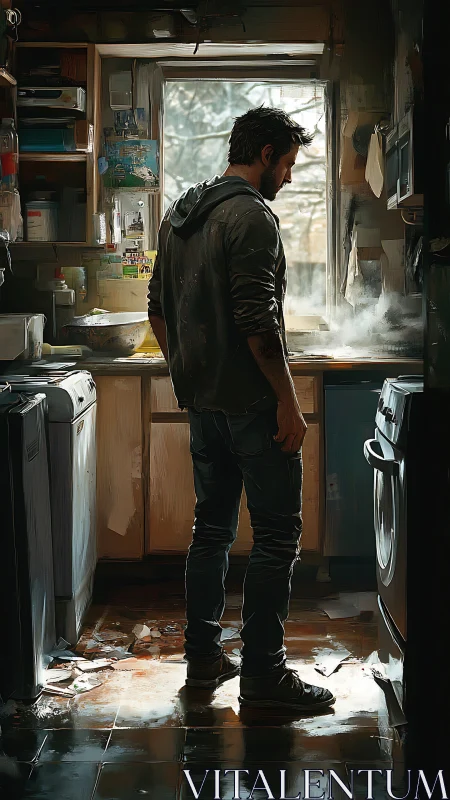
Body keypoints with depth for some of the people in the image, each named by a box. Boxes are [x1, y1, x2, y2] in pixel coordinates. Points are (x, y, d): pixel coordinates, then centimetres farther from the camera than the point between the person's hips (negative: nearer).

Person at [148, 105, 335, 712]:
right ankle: (263, 673, 1)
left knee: (212, 525, 16)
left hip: (202, 401, 9)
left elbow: (158, 308, 19)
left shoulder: (179, 214, 14)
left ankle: (202, 657, 23)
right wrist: (288, 401, -17)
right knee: (278, 534, -2)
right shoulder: (251, 215, -14)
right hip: (251, 402, -9)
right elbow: (257, 321, -21)